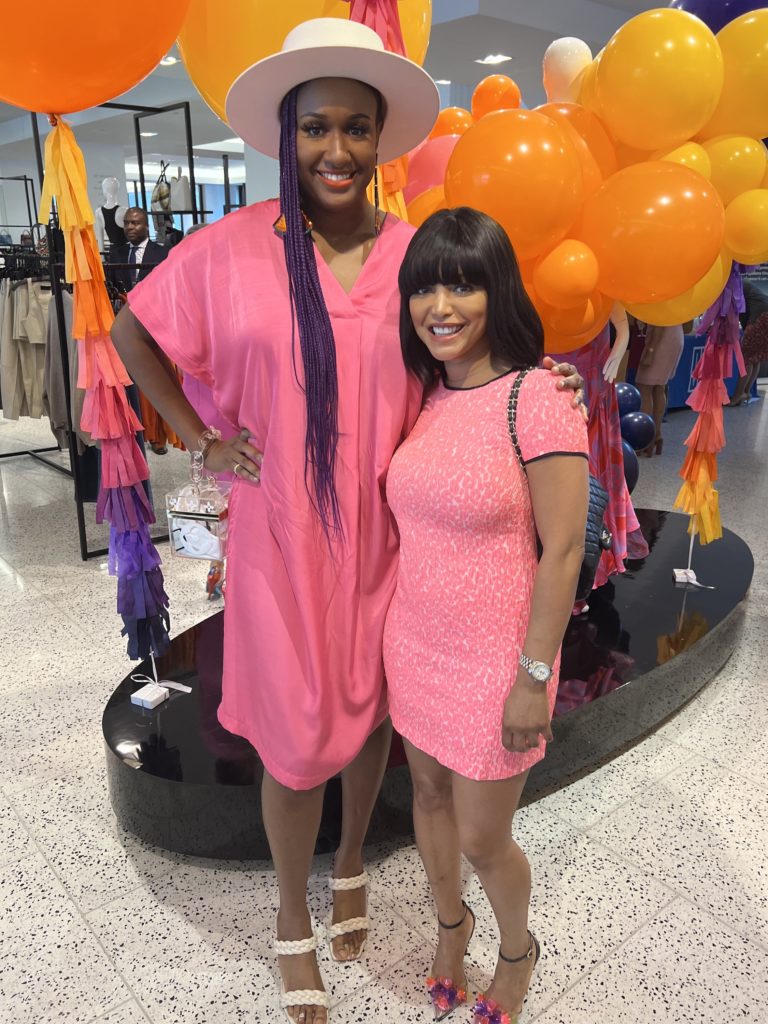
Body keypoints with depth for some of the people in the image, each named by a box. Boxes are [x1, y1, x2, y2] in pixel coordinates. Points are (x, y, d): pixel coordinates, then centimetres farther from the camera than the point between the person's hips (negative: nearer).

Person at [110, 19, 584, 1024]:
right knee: (296, 741, 8)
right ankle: (293, 914, 38)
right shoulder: (232, 247, -6)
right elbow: (132, 333, 6)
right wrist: (203, 442, -1)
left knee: (371, 712, 18)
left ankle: (351, 866, 49)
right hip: (280, 538, -2)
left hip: (382, 537, 2)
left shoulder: (415, 253, -2)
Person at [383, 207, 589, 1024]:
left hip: (492, 659, -5)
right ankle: (450, 925, 53)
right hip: (414, 645, 6)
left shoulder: (536, 400, -18)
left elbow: (562, 552, -17)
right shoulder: (422, 395, 1)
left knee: (481, 840, 11)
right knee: (429, 794, 23)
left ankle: (518, 951, 46)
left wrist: (534, 677, -15)